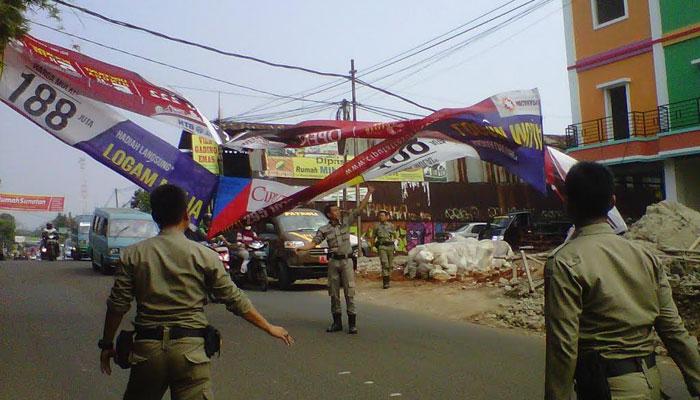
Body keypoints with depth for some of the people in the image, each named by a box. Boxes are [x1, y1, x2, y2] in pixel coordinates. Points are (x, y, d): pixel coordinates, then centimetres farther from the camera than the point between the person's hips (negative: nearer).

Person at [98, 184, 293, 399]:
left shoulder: (132, 255, 2)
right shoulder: (204, 256, -2)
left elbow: (118, 305, 2)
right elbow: (234, 299, 1)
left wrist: (106, 344, 17)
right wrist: (269, 327, 11)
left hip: (147, 349, 2)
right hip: (190, 349, -2)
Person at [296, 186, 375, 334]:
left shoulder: (346, 222, 5)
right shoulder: (324, 229, 3)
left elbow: (360, 208, 3)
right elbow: (314, 243, -2)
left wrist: (369, 194, -2)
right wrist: (302, 248, -20)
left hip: (347, 261, -1)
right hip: (333, 262, 1)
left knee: (349, 292, -4)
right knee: (334, 293, 6)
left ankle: (352, 323, -1)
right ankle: (337, 322, 16)